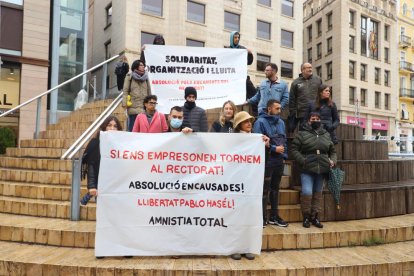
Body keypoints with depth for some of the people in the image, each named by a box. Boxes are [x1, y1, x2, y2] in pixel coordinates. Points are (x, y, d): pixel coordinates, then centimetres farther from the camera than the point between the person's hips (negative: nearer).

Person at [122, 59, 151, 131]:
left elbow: (149, 91, 16)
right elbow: (125, 91, 1)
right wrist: (124, 103, -10)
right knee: (132, 128, -1)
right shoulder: (130, 76, 8)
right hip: (133, 107, -3)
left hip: (144, 107, 3)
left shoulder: (145, 77, 17)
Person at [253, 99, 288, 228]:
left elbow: (284, 140, 19)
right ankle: (263, 217, 9)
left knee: (275, 189, 15)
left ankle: (274, 216, 26)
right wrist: (274, 149, -16)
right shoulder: (260, 122, -8)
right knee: (265, 190, -1)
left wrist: (284, 154, 7)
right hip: (267, 161, -7)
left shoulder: (281, 122, 14)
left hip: (279, 161, 7)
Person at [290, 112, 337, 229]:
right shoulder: (302, 134, 0)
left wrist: (333, 160, 5)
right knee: (307, 192, -11)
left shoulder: (326, 135, 15)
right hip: (307, 170, -4)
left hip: (322, 170, 5)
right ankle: (306, 217, 7)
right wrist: (302, 160, -14)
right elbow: (294, 149, -4)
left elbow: (332, 151, 24)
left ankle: (315, 217, 23)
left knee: (318, 193, 11)